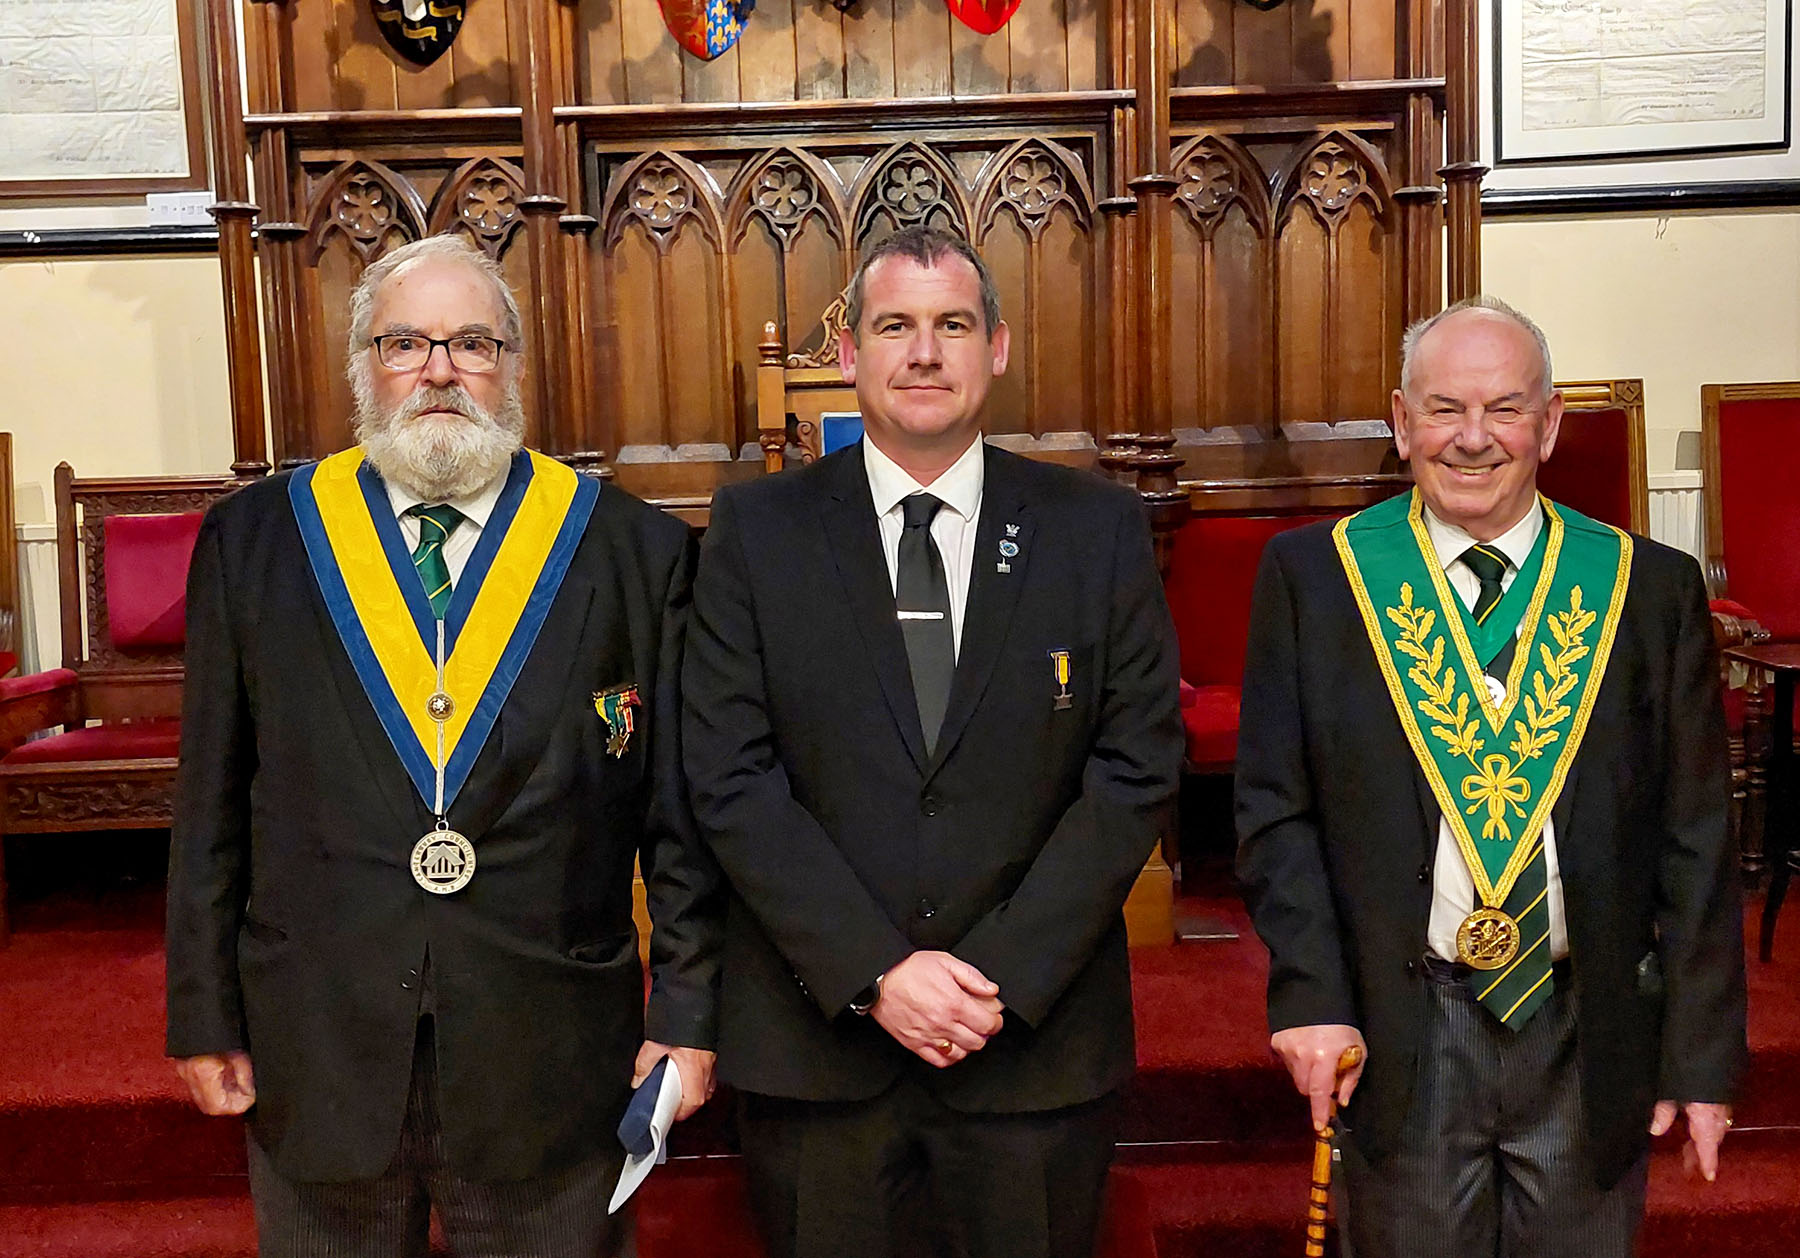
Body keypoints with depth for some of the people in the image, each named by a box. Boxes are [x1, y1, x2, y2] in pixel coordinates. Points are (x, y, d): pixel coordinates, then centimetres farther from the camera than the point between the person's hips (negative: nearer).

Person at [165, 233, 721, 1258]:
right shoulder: (254, 538, 2)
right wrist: (206, 1016, 5)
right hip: (316, 1061, 1)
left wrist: (688, 1013, -1)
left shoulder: (633, 548, -2)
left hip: (557, 1061, -1)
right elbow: (213, 801, 5)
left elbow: (680, 808, -1)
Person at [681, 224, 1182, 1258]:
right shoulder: (758, 530, -1)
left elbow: (1138, 771, -4)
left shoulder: (1101, 529, 0)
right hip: (815, 1040, 0)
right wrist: (874, 974, -13)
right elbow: (732, 779, -6)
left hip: (1041, 1035, 1)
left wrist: (1003, 975, -12)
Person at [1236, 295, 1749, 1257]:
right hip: (1399, 1041, -1)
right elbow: (1275, 807, -2)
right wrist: (1311, 994, -11)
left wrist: (1701, 1055, 1)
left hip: (1592, 1039, 2)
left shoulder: (1651, 588, 0)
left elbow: (1694, 841, 2)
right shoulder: (1313, 575, -3)